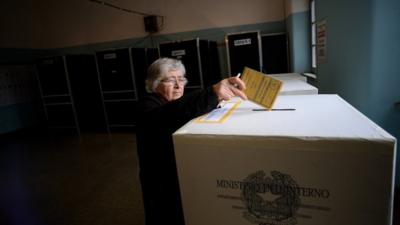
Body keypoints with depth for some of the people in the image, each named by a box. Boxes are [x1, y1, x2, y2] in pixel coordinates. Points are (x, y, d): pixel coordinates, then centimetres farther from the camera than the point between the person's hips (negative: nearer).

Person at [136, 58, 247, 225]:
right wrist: (212, 94, -53)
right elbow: (168, 117, -40)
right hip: (165, 188, -7)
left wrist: (216, 97, -14)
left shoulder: (180, 101, 9)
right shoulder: (148, 107, -17)